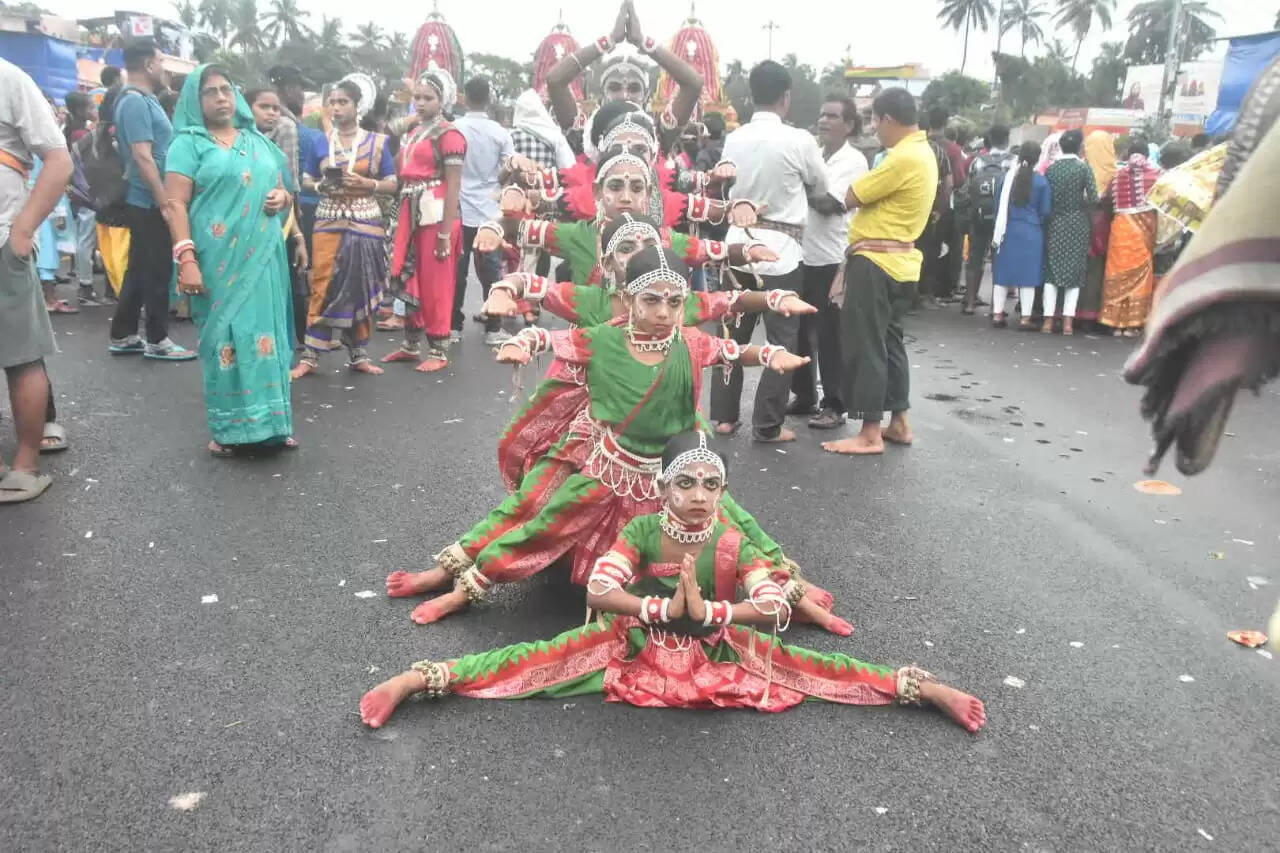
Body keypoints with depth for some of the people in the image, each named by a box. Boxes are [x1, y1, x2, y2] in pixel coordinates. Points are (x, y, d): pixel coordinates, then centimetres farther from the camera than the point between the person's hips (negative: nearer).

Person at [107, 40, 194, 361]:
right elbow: (143, 156, -21)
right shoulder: (135, 101, -15)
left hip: (146, 201, 10)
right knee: (158, 270, -3)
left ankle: (123, 335, 20)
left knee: (141, 268, 13)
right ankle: (157, 340, 6)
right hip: (150, 202, -10)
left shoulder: (144, 99, 16)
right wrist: (164, 201, -22)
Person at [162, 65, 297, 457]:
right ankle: (230, 427, 3)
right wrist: (186, 258, -18)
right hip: (219, 259, -5)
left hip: (263, 257, 5)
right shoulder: (189, 143, 2)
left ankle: (269, 420, 12)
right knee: (226, 335, -4)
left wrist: (282, 197, -2)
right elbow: (176, 204, -7)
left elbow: (283, 192, 24)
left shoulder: (258, 141, 18)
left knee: (265, 331, 5)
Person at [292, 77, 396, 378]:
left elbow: (392, 184, 3)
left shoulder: (377, 142, 3)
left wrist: (366, 183, -14)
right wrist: (321, 186, -10)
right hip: (329, 222, 0)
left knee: (361, 289, 4)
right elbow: (305, 180, 12)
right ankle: (310, 356, 1)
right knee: (323, 287, -4)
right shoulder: (321, 143, 7)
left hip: (365, 223, 0)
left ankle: (358, 354, 15)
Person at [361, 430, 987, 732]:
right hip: (635, 645, -1)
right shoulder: (640, 532, -18)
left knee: (797, 665, -9)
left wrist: (708, 610, -31)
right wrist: (665, 608, -32)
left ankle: (921, 687, -3)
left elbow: (778, 608, -25)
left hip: (717, 652, 1)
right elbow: (598, 591, -29)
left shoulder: (733, 546, -17)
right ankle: (421, 678, -16)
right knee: (549, 659, -15)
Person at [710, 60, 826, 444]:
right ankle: (768, 425, 7)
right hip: (780, 248, -5)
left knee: (732, 333, 13)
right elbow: (821, 188, 5)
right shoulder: (798, 140, -10)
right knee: (781, 340, 4)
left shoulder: (733, 139, 3)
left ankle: (723, 415, 19)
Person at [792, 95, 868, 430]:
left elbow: (827, 203, -16)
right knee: (800, 330, 12)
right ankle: (804, 395, 26)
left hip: (832, 259, -6)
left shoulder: (854, 161, -6)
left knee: (830, 335, -1)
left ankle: (834, 405, 8)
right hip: (803, 255, 6)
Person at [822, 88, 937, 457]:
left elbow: (850, 198, -14)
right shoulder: (922, 152, 14)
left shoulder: (904, 158, -18)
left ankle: (870, 434, -1)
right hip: (899, 261, 10)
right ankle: (899, 422, 23)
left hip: (876, 261, -10)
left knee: (864, 346, -5)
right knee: (889, 340, 16)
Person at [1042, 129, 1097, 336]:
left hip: (1055, 223, 2)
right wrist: (1082, 206, 6)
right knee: (1075, 271, 4)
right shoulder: (1084, 168, -6)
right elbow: (1093, 198, -12)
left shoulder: (1051, 169, 0)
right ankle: (1068, 321, -1)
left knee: (1051, 271, 6)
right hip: (1077, 223, -2)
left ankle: (1048, 320, 2)